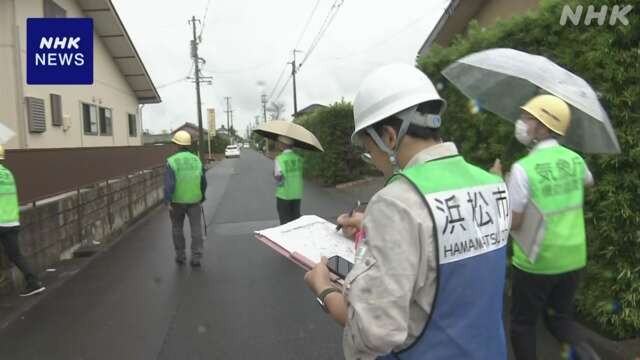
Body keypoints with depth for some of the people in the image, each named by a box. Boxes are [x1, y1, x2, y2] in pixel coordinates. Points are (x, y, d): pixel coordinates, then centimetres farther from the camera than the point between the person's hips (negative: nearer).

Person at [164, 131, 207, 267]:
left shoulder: (172, 161, -11)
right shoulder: (197, 160, 0)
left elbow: (169, 184, -18)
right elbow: (203, 182, 4)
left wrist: (167, 202, -16)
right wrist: (202, 198, 16)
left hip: (177, 201, -1)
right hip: (194, 200, 2)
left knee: (177, 228, 16)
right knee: (196, 229, 5)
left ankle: (180, 256, 24)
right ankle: (196, 257, 3)